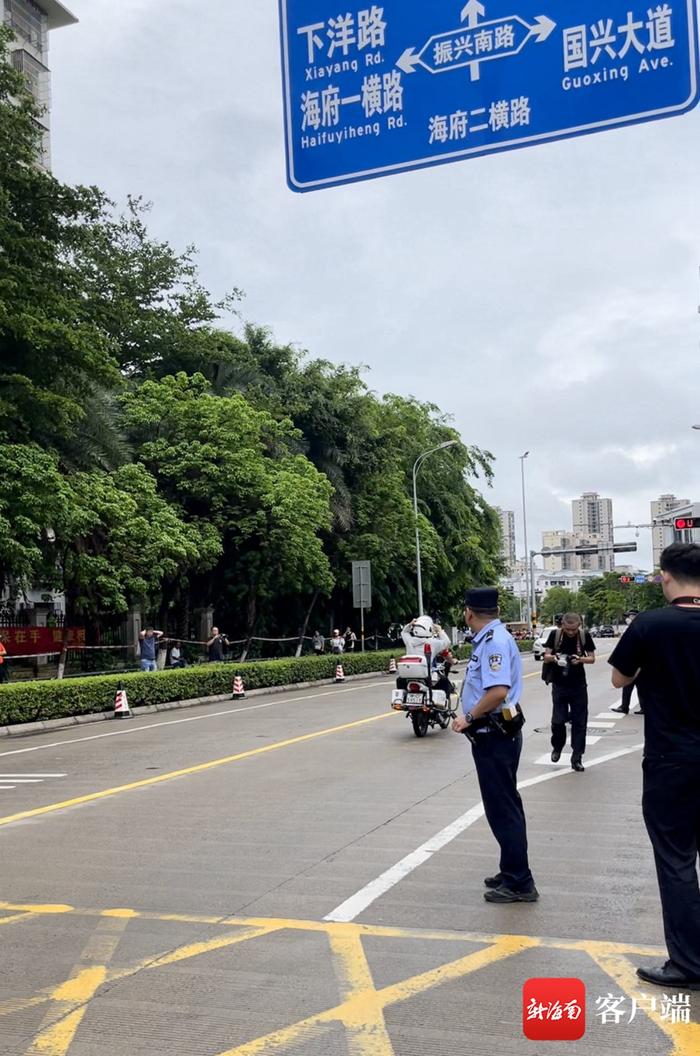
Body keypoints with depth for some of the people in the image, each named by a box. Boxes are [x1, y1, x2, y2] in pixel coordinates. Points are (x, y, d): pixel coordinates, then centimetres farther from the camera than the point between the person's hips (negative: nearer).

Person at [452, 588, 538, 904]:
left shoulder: (494, 641, -20)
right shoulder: (489, 639, 11)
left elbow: (498, 691, -32)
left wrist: (469, 717, -20)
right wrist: (471, 718, 14)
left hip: (494, 737, -10)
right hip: (492, 735, 10)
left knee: (503, 809, -3)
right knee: (504, 806, 18)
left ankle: (519, 883, 5)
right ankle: (512, 872, 31)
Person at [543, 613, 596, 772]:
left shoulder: (585, 636, -6)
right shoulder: (555, 635, -6)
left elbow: (592, 658, 0)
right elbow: (546, 656, -2)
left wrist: (580, 659, -21)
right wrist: (554, 657, -25)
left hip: (579, 686, 0)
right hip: (559, 685, 0)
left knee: (579, 722, 3)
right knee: (558, 720, -2)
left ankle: (576, 758, 12)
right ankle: (557, 747, 27)